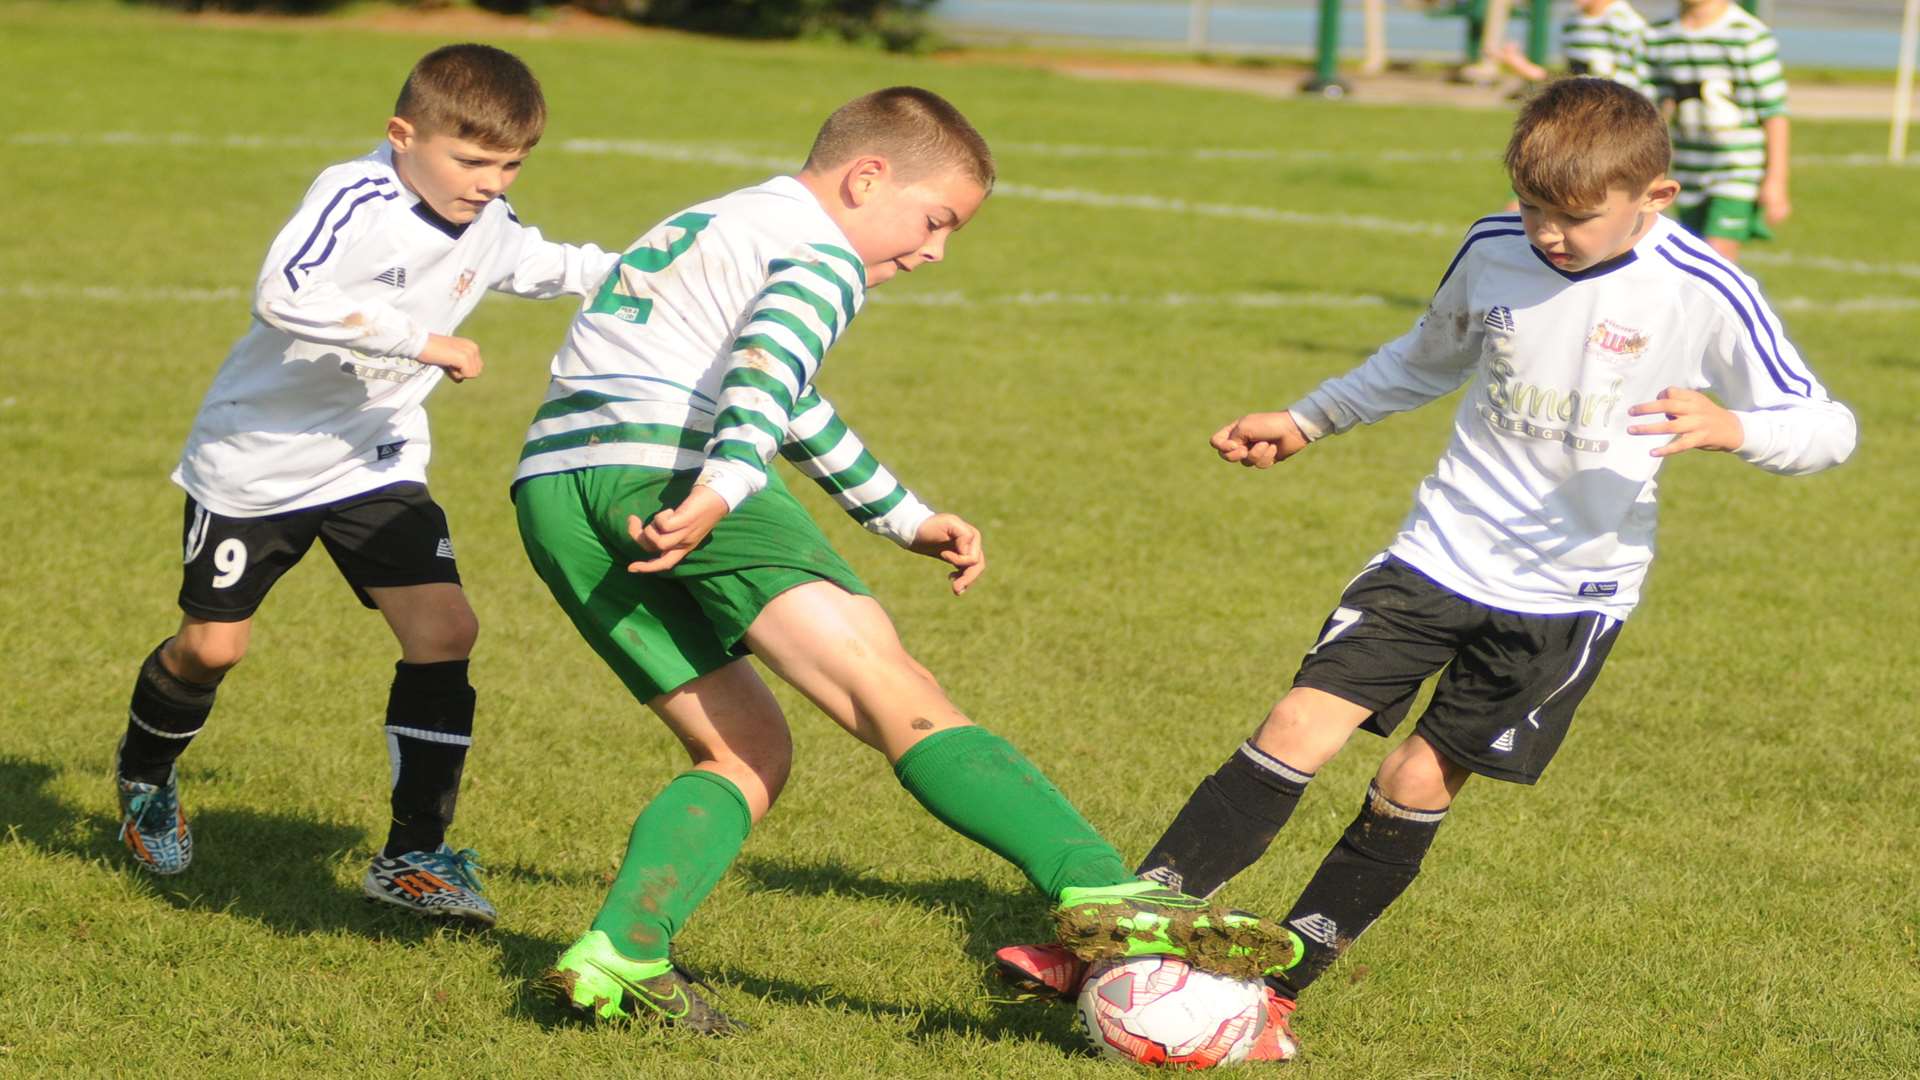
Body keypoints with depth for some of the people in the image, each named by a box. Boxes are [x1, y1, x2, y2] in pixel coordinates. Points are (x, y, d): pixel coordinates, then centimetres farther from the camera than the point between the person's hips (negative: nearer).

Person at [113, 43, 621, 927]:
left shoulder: (489, 230, -1)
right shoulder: (356, 198, -25)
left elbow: (543, 266, 24)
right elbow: (283, 294, -42)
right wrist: (419, 339, -40)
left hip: (375, 461, 5)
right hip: (258, 454, -5)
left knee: (444, 628, -12)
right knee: (212, 645, 8)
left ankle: (413, 855, -5)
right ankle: (144, 779, 41)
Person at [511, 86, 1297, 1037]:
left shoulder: (713, 227, 35)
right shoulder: (822, 255, 5)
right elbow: (766, 369, -17)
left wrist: (903, 516, 51)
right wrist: (724, 487, -33)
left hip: (550, 494, 9)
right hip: (660, 470, -9)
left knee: (748, 751, 14)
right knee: (893, 689, -19)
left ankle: (618, 957, -3)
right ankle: (1100, 892, -31)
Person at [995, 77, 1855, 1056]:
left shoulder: (1704, 296, -15)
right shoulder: (1493, 252, -1)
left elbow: (1825, 426, -13)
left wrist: (1731, 426, -33)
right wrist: (1304, 421, 21)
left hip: (1568, 591, -3)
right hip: (1440, 552, 3)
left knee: (1419, 782, -1)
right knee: (1299, 729, -9)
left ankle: (1277, 981, 15)